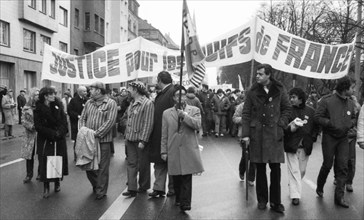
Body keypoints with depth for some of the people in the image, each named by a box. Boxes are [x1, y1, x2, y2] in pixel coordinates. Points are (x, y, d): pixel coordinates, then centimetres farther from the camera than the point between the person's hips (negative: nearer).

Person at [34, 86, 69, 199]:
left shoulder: (58, 106, 1)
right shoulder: (38, 108, -7)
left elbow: (64, 121, -1)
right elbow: (38, 126, -11)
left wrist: (59, 132, -18)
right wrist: (53, 133, -18)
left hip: (59, 140, 3)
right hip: (45, 140, -2)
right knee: (45, 163, -3)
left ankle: (57, 183, 25)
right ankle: (46, 187, 7)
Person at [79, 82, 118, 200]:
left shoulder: (111, 103, -5)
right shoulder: (88, 103, 12)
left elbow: (110, 121, -14)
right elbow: (82, 118, 13)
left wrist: (97, 133, -19)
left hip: (103, 140, -5)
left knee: (102, 167, 2)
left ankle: (101, 191, 17)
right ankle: (95, 185, 37)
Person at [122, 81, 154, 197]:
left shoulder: (147, 103, -14)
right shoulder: (132, 103, 12)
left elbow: (148, 123, -18)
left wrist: (143, 141, -20)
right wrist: (126, 136, 13)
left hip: (140, 140, -7)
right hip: (130, 140, 7)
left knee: (143, 164, 8)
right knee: (131, 163, 5)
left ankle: (143, 186, 25)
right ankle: (132, 189, 10)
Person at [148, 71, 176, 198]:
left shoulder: (173, 92, -15)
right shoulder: (160, 94, 13)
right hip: (158, 135, 8)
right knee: (159, 163, 9)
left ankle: (173, 188, 20)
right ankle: (158, 188, 15)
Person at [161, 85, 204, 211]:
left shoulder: (194, 110, 6)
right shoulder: (167, 113, 10)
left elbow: (198, 125, -10)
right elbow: (164, 135, 10)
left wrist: (184, 116, -18)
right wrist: (163, 151, 6)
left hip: (189, 150, -2)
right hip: (173, 151, 2)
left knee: (187, 178, -5)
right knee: (176, 178, 8)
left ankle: (185, 203, -1)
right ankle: (178, 199, 26)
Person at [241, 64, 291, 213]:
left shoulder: (279, 90, 2)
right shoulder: (253, 91, 1)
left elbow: (287, 108, 9)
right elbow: (246, 113, 1)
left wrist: (280, 125, -4)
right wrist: (245, 134, -5)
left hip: (274, 134, 0)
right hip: (257, 134, 0)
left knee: (275, 168, 2)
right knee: (260, 168, 8)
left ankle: (275, 202, 14)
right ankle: (262, 200, 20)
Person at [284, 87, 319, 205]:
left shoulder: (311, 111, 3)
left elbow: (316, 127, 13)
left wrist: (312, 138, 2)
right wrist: (289, 129, -19)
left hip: (305, 146, 3)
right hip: (291, 145, -3)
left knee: (302, 170, 12)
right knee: (294, 170, -3)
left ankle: (292, 186, 37)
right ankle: (295, 195, 3)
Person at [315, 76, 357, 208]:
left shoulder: (350, 104, 6)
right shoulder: (327, 101, -12)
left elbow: (353, 118, 18)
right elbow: (317, 117, -12)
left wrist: (350, 124, -4)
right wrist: (332, 124, -21)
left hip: (343, 138, 5)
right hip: (329, 137, -5)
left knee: (343, 167, 0)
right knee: (327, 165, 4)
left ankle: (339, 197, 7)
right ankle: (319, 188, 30)